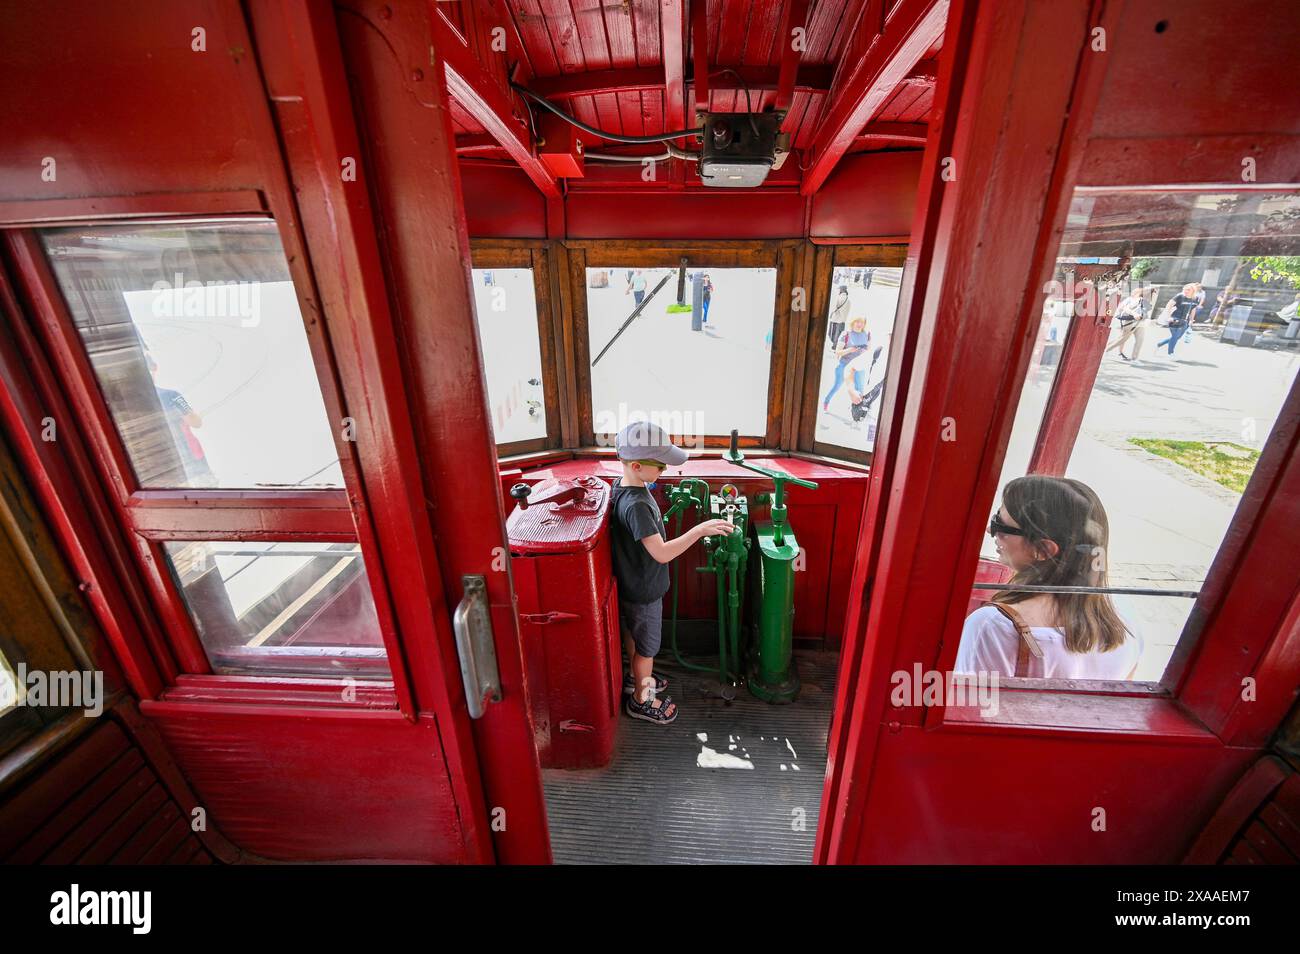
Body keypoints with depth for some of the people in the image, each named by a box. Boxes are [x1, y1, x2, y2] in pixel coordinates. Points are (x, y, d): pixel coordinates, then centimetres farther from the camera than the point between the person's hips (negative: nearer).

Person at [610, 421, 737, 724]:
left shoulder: (625, 484, -5)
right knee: (647, 647, 14)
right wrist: (700, 530, -37)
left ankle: (636, 678, 52)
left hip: (633, 585, 9)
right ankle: (640, 699, 37)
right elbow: (662, 553, -38)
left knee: (633, 634, 29)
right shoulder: (635, 505, -36)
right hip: (643, 591, -9)